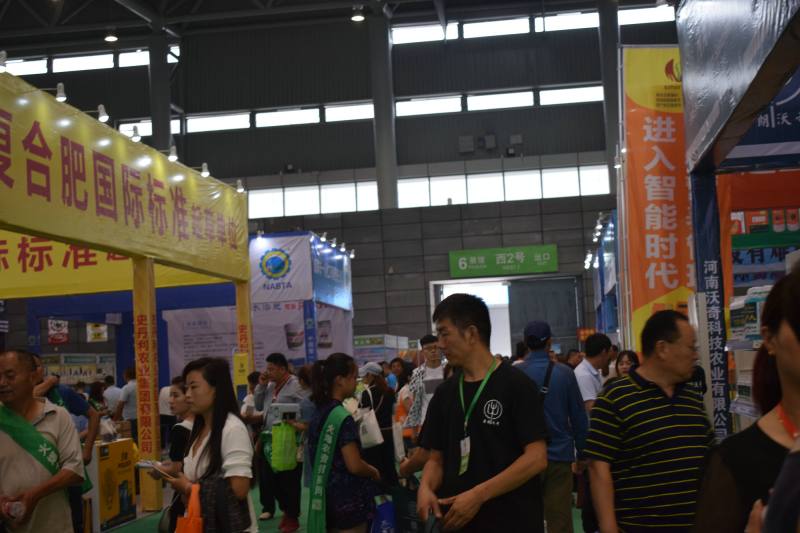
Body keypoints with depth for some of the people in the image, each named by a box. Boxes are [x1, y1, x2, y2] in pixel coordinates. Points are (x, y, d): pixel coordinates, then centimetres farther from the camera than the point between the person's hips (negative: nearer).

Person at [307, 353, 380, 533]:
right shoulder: (342, 417, -19)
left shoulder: (319, 414, 7)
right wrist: (373, 472, -2)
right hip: (348, 499, -8)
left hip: (325, 497, 8)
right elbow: (354, 466, -23)